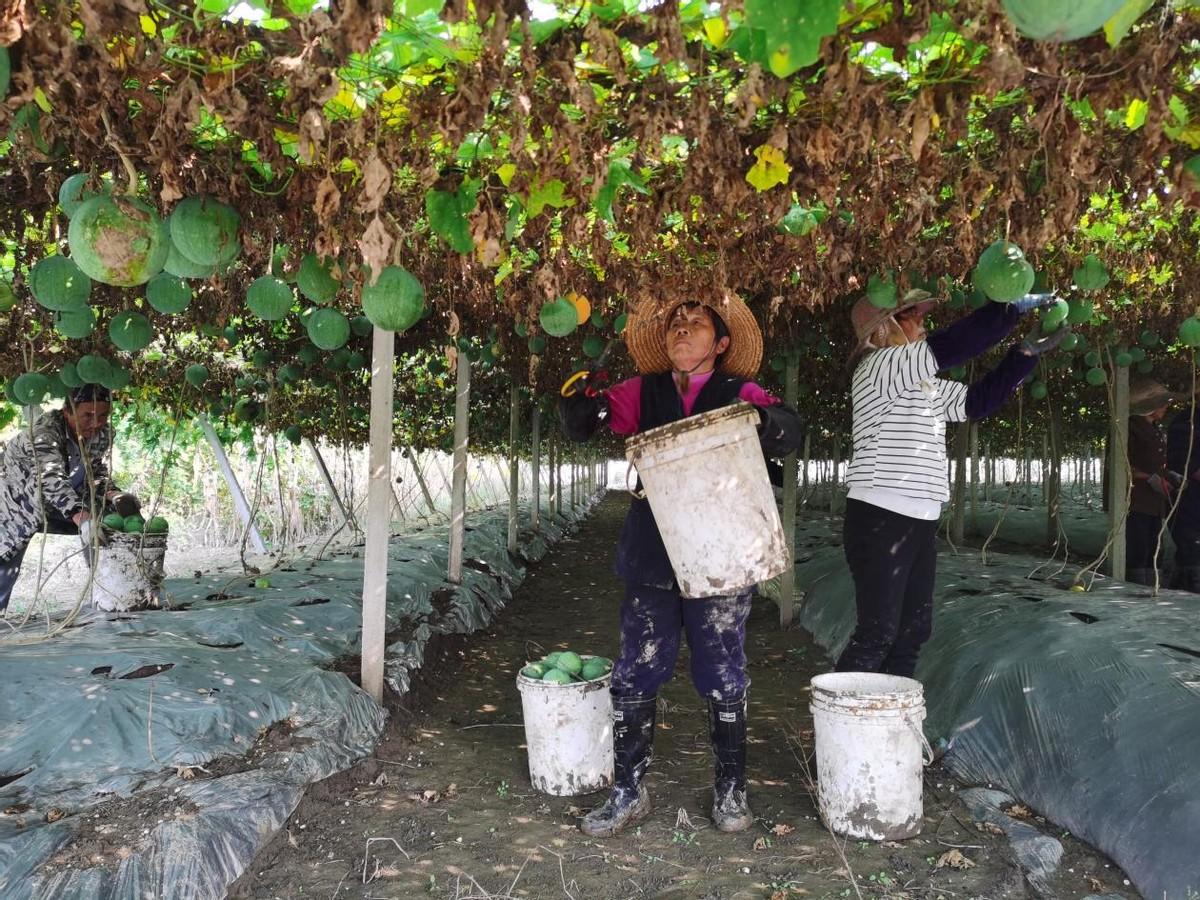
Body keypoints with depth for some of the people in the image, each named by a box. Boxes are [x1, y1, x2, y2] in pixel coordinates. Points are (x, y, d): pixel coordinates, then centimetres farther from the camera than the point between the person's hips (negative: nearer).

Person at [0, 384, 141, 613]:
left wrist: (112, 494, -23)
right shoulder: (44, 430, -35)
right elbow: (51, 478, -51)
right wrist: (83, 518, -66)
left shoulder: (102, 434, -15)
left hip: (69, 505, 5)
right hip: (20, 505, -5)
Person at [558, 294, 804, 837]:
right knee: (634, 677, 7)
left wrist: (764, 421, -40)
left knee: (723, 680, 9)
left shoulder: (738, 394, -1)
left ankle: (730, 790, 29)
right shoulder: (644, 393, 7)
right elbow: (582, 424, -1)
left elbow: (791, 431, -18)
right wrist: (583, 401, -24)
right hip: (651, 562, 3)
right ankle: (628, 793, 23)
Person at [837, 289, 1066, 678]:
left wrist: (1028, 351, 13)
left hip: (919, 522, 9)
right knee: (878, 632, -8)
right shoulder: (877, 367, -10)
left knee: (913, 631, 12)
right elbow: (949, 346, -19)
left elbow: (977, 399, 21)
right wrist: (1013, 306, -12)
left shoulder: (928, 386, 17)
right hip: (879, 520, -9)